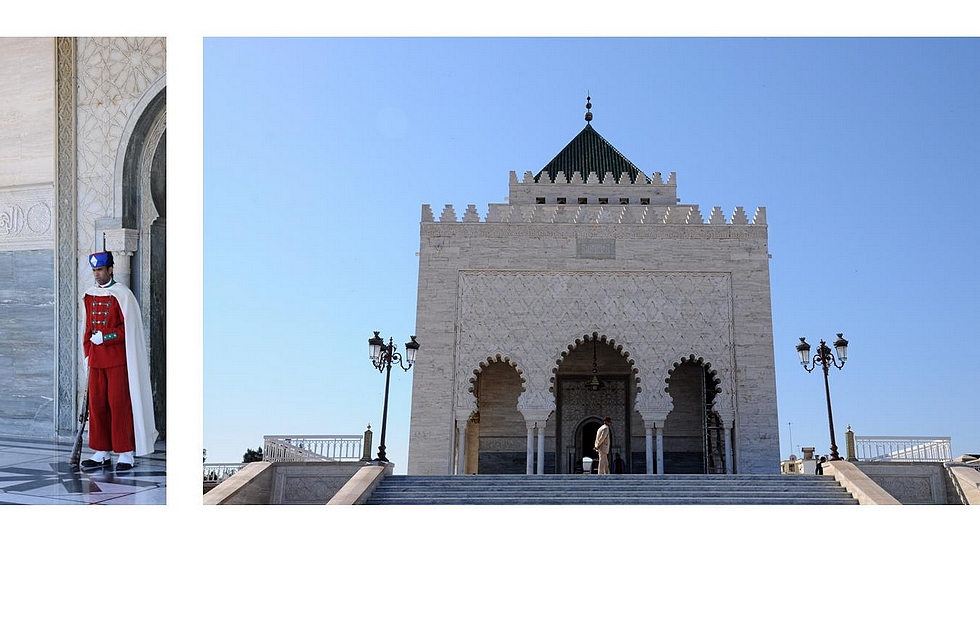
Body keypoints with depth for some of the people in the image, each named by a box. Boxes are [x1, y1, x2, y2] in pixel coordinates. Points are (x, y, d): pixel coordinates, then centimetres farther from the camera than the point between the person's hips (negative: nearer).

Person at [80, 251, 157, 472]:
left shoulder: (122, 294, -7)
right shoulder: (89, 295, 14)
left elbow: (128, 329, -11)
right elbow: (89, 327, 20)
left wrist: (104, 337, -17)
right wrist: (87, 353, 12)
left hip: (118, 360, -6)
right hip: (96, 360, 6)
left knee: (119, 404, -4)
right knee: (96, 404, 7)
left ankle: (126, 454, 3)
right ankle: (102, 454, 15)